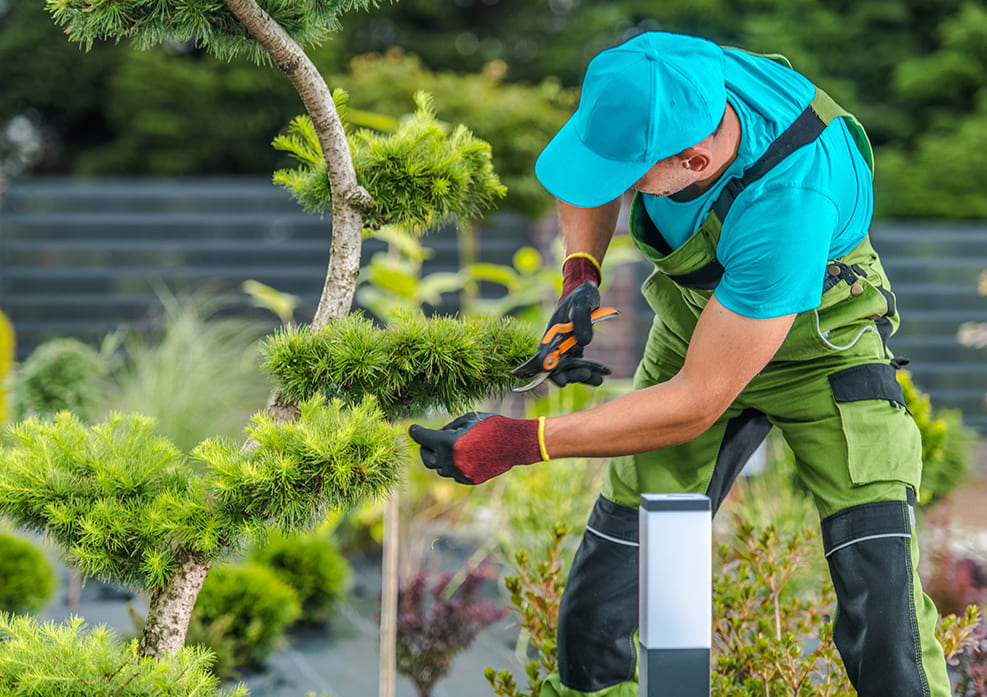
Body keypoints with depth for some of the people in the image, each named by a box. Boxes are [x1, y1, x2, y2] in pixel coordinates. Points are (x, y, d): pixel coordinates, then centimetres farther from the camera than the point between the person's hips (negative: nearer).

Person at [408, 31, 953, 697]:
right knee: (595, 617, 1)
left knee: (884, 620, -18)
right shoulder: (644, 74, -25)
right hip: (693, 330, 5)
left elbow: (697, 402, -34)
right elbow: (591, 173, 2)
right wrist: (580, 276, -16)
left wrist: (520, 442, -32)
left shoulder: (788, 205, -42)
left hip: (823, 347, -5)